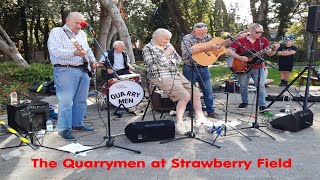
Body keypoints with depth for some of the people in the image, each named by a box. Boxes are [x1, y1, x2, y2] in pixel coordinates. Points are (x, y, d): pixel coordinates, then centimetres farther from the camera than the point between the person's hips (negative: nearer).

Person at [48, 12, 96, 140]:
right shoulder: (56, 32, -1)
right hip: (65, 71, -7)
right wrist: (74, 53, -26)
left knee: (81, 100, 11)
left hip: (83, 70, 7)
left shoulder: (82, 34, 20)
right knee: (66, 101, -8)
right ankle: (64, 128, 1)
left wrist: (92, 60, 10)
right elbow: (55, 51, -15)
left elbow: (88, 50, 28)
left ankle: (77, 124, 23)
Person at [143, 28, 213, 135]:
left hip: (176, 75, 8)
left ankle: (200, 117, 20)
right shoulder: (148, 48, -6)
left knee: (196, 93, 2)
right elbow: (152, 67, -18)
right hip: (161, 78, -7)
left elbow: (179, 60, 16)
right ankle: (179, 124, -10)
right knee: (185, 96, -23)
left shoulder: (168, 46, 13)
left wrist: (171, 60, -5)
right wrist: (166, 54, -16)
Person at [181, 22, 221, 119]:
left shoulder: (207, 38, 6)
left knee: (208, 91, 7)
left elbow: (219, 45, 8)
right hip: (190, 69, -4)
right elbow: (188, 51, -28)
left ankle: (211, 111, 20)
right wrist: (205, 48, -28)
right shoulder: (187, 38, -9)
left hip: (203, 68, 5)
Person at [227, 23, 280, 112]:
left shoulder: (263, 41, 1)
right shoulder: (240, 40, -4)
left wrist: (274, 49, -31)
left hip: (257, 68, 1)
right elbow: (229, 50, -8)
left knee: (261, 86, -7)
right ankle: (245, 102, 29)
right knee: (243, 86, 9)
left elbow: (269, 53, -8)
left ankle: (262, 105, -1)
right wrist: (239, 57, -19)